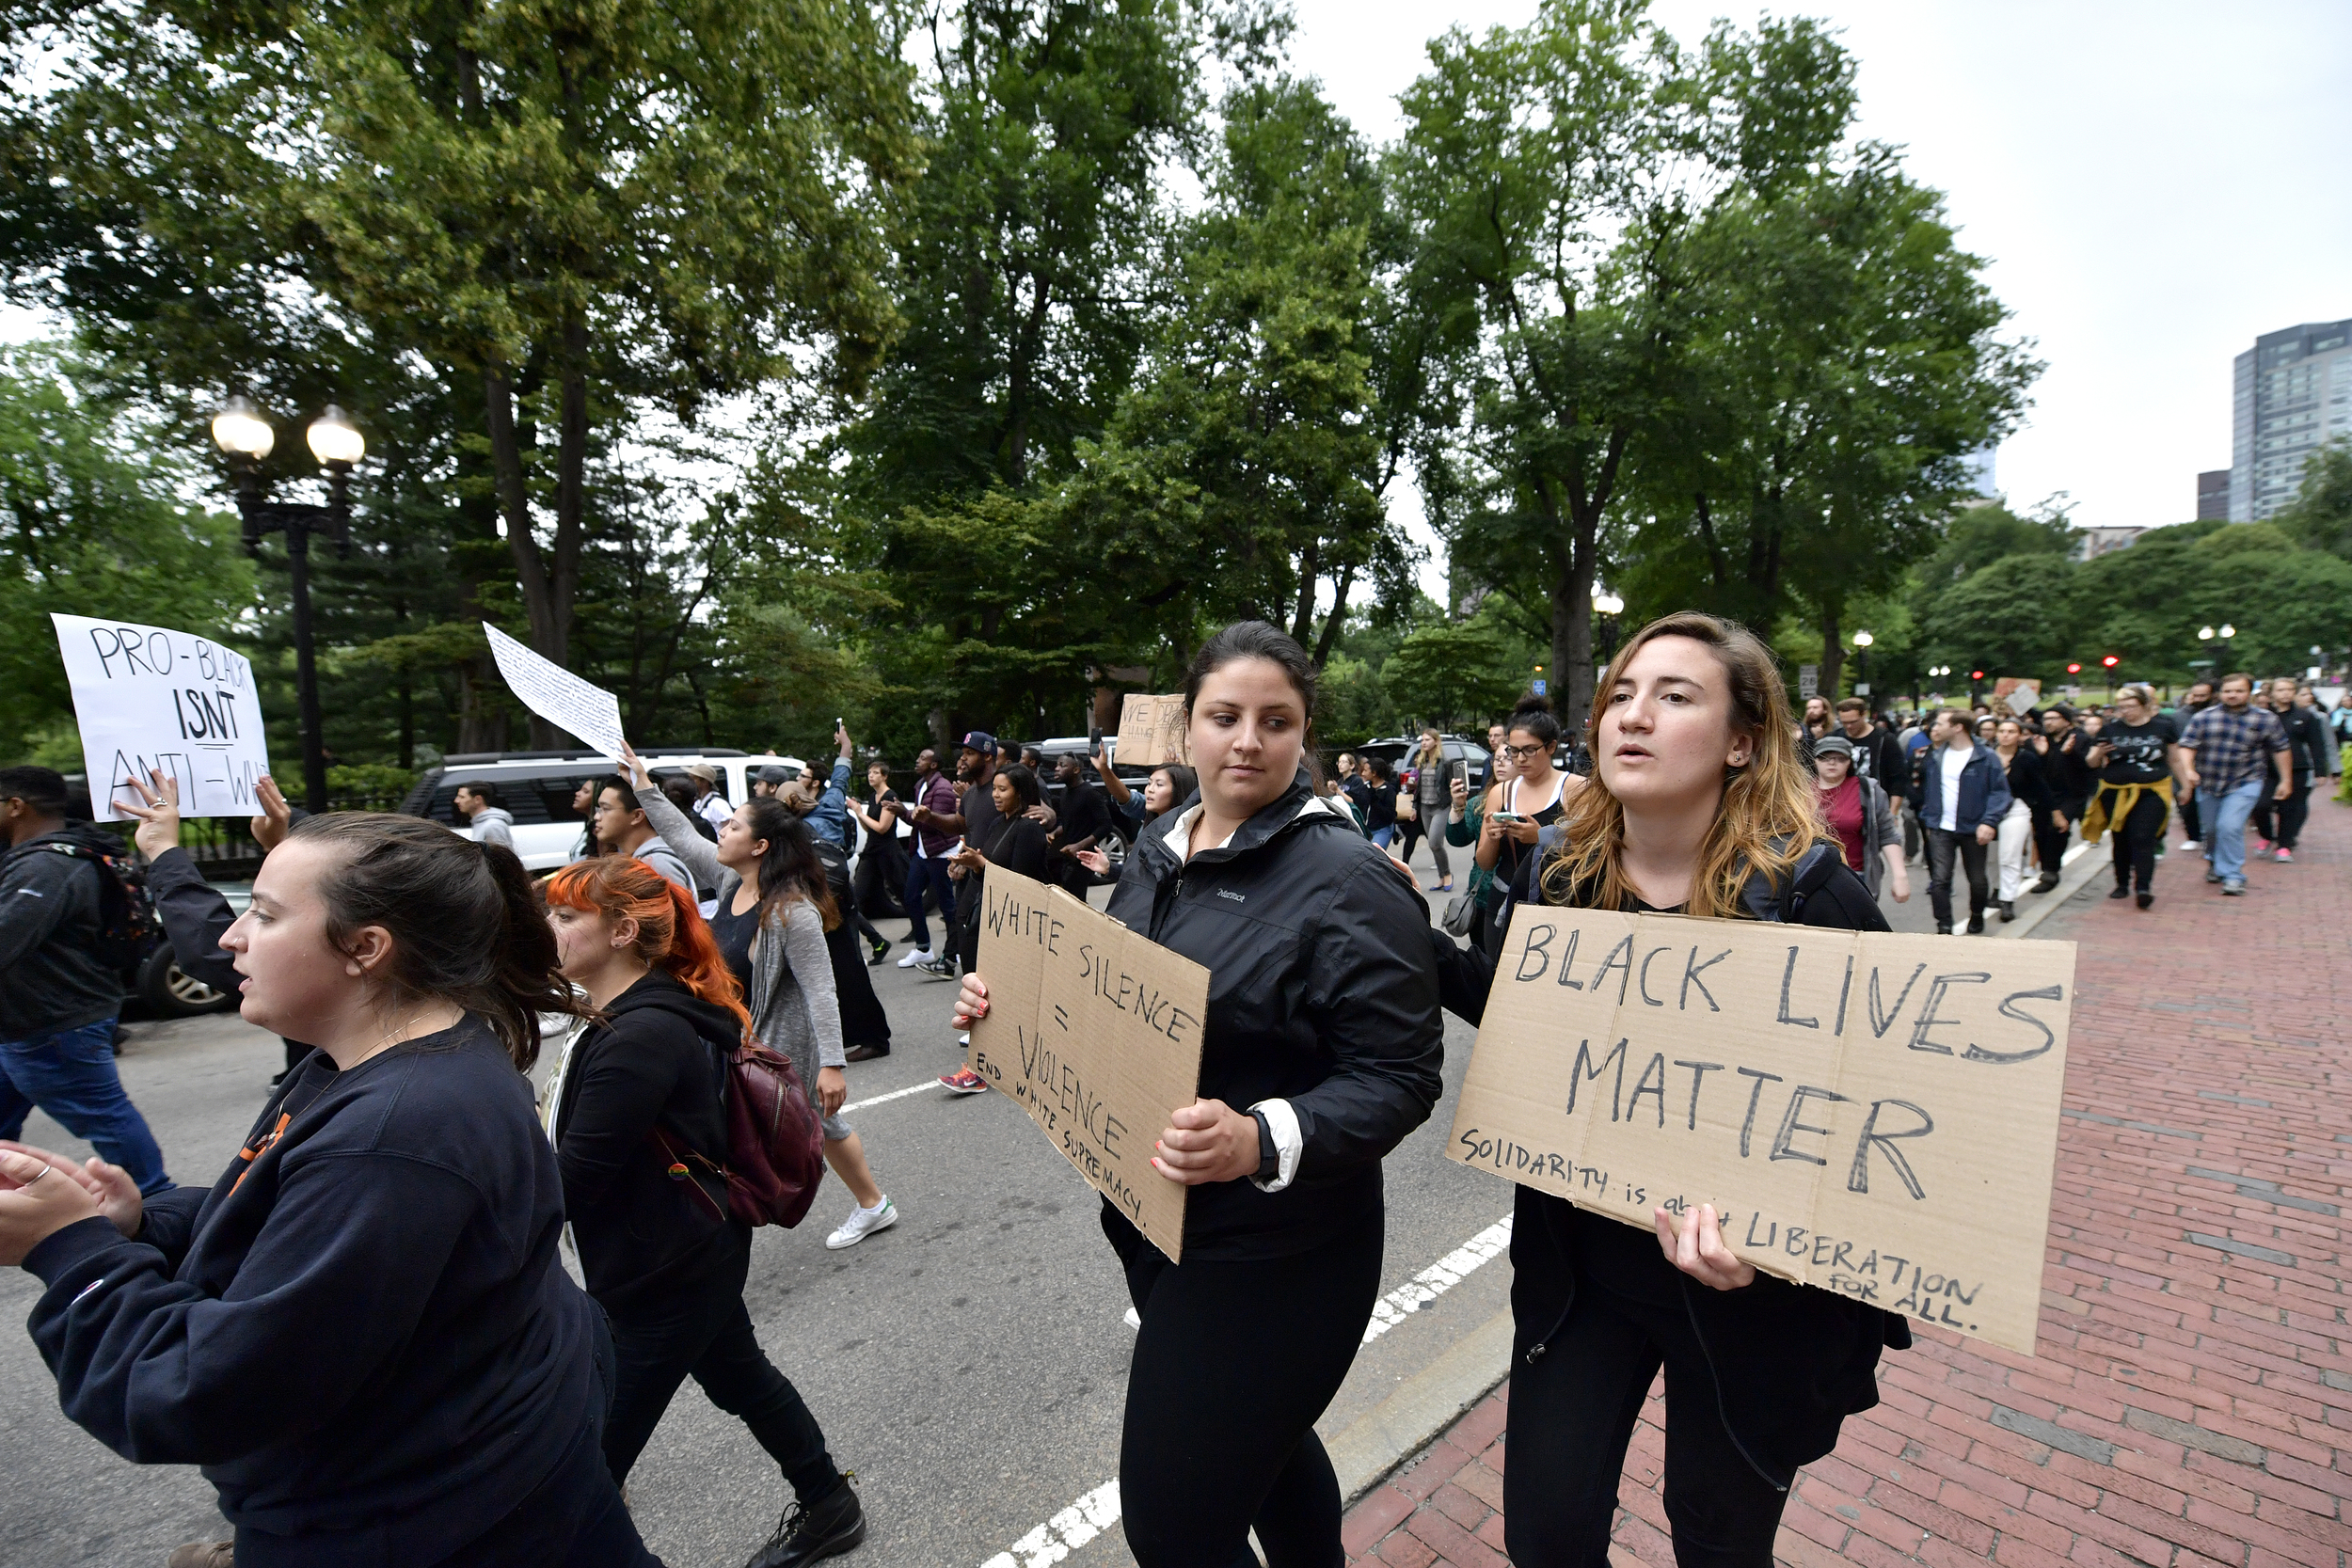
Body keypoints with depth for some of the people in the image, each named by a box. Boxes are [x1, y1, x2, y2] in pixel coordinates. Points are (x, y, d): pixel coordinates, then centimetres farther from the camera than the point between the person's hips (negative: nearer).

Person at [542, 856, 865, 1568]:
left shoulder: (642, 1037, -28)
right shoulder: (632, 1016, 4)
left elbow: (572, 1179, -25)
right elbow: (582, 1145, 9)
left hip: (666, 1273, -10)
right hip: (681, 1255, 10)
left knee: (601, 1439, 6)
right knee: (739, 1376, 24)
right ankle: (828, 1507, 43)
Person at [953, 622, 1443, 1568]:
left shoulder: (1347, 881, -19)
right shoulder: (1159, 853, 3)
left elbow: (1400, 1077, -20)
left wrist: (1262, 1141, -34)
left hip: (1269, 1253, -7)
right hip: (1149, 1220, 7)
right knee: (1259, 1439, 28)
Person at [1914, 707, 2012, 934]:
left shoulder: (1986, 757, -9)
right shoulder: (1936, 757, 5)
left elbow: (2000, 792, -10)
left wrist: (1990, 822, -21)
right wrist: (1927, 817, 9)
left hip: (1973, 830, -2)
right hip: (1940, 830, 3)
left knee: (1977, 880, 13)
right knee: (1939, 880, -7)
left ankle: (1977, 916, 38)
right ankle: (1944, 928, 0)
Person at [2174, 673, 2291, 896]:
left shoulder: (2265, 719, -1)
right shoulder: (2204, 717, -2)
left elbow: (2280, 750, 7)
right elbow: (2187, 746, -8)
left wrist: (2286, 779, 9)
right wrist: (2188, 769, -24)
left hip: (2244, 784, -2)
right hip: (2208, 784, 2)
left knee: (2230, 826, -16)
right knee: (2211, 830, 14)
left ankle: (2233, 875, -3)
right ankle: (2216, 864, 39)